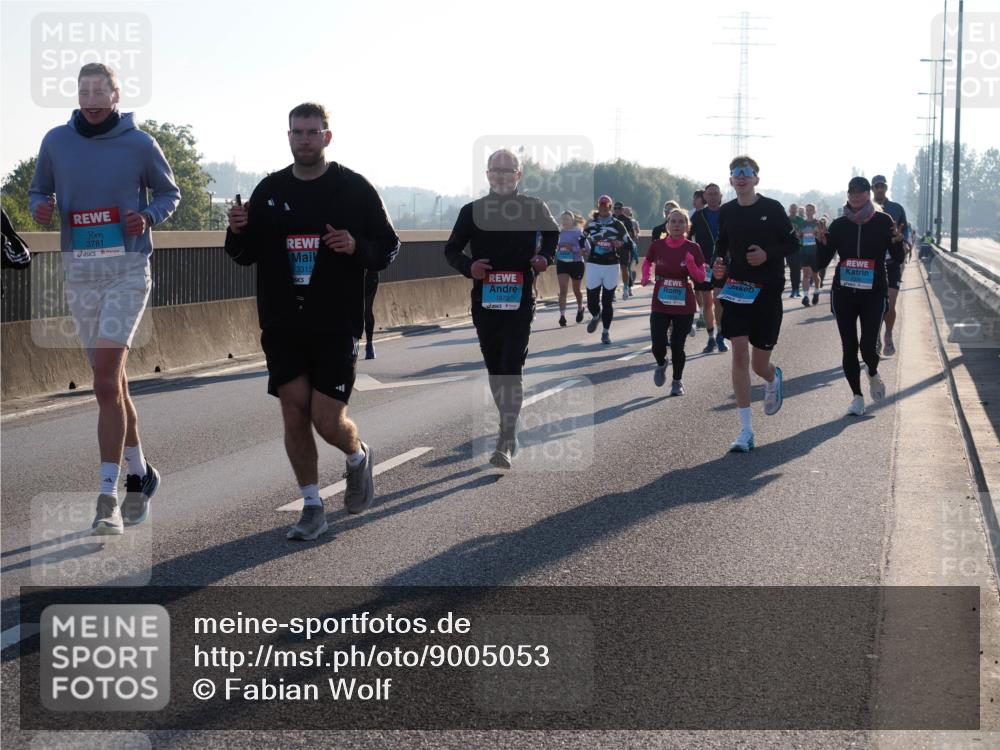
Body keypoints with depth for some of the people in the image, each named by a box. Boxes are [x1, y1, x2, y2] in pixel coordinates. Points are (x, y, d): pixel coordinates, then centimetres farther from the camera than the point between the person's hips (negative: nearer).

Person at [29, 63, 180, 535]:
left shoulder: (140, 145, -3)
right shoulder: (56, 141, 5)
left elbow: (169, 193, 10)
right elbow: (39, 191, 16)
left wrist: (149, 216, -11)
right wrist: (40, 208, -7)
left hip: (128, 269, -4)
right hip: (79, 271, 4)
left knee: (105, 383, -14)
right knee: (112, 380, 12)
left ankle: (107, 497, -14)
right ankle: (139, 473, 30)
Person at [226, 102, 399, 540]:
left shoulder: (355, 189, -1)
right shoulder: (269, 190, 9)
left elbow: (389, 248, 1)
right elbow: (244, 255, 16)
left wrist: (357, 247, -19)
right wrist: (237, 232, -6)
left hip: (337, 326, -3)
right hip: (282, 326, 3)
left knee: (328, 421, -7)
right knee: (294, 415, 1)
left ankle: (359, 456, 27)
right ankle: (312, 507, 14)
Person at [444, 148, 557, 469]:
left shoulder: (534, 208, 3)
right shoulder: (472, 211, 3)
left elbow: (552, 233, 23)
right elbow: (451, 249, 9)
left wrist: (545, 257, 3)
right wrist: (468, 267, -12)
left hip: (520, 301, -3)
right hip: (484, 301, 3)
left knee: (512, 368, -11)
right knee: (495, 370, 12)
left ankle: (506, 442, -14)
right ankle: (509, 429, 27)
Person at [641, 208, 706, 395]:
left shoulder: (693, 248, -5)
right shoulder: (657, 246, -3)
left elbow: (701, 278, -3)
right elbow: (647, 263, 18)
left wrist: (691, 265, -22)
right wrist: (646, 276, -1)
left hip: (684, 306, -1)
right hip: (660, 304, 1)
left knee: (677, 346, 3)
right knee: (658, 345, -10)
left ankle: (677, 381, 26)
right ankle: (661, 364, 27)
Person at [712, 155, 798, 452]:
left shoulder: (772, 209, -4)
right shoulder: (726, 212, 6)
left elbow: (793, 244, 1)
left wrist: (768, 254, -15)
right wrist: (720, 264, -2)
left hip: (767, 292, -2)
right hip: (736, 290, 2)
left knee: (759, 364, 2)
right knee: (739, 355, -8)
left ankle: (773, 378, 43)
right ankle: (746, 431, -5)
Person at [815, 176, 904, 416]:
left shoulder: (883, 222, -1)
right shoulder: (839, 225, 4)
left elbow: (898, 259, 1)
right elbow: (823, 261, 5)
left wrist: (897, 241, -19)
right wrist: (822, 242, -13)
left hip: (874, 293, -2)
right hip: (843, 293, 2)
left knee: (868, 347, -12)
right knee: (849, 348, 1)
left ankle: (873, 375, 22)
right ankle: (857, 396, 14)